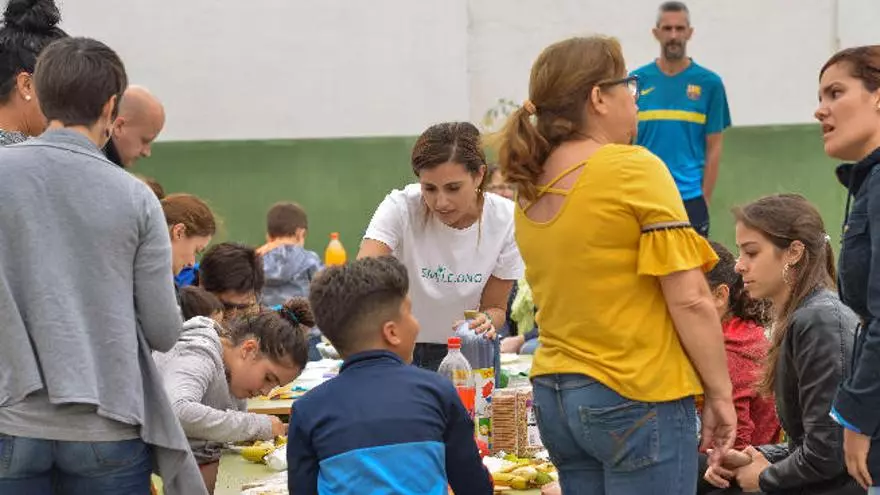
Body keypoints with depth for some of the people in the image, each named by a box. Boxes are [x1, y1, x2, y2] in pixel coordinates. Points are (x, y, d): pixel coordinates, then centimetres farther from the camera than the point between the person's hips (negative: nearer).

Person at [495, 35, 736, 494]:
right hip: (637, 400, -7)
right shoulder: (633, 168, -11)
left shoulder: (530, 188, 9)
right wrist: (720, 393, -6)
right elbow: (689, 300, -13)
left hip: (554, 396, 7)